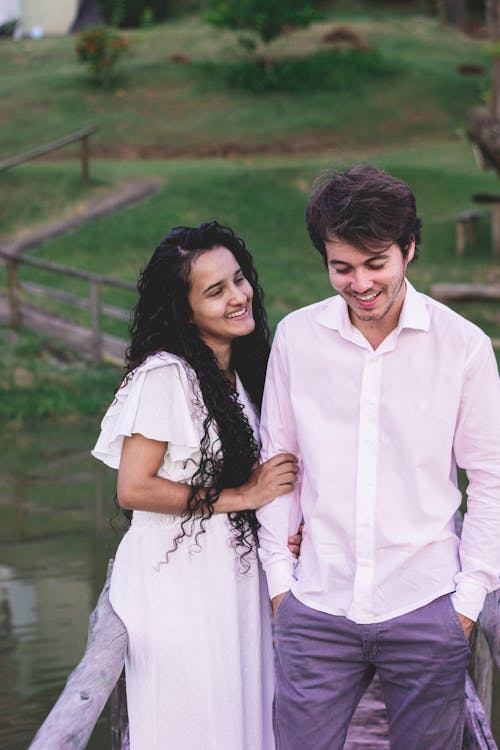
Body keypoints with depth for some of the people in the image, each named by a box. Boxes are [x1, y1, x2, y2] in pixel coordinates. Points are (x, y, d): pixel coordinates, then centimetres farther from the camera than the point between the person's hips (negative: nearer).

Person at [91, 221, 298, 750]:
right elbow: (133, 489, -17)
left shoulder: (241, 373, 10)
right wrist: (238, 497, -14)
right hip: (179, 582, -7)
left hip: (236, 577, 8)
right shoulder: (165, 374, -15)